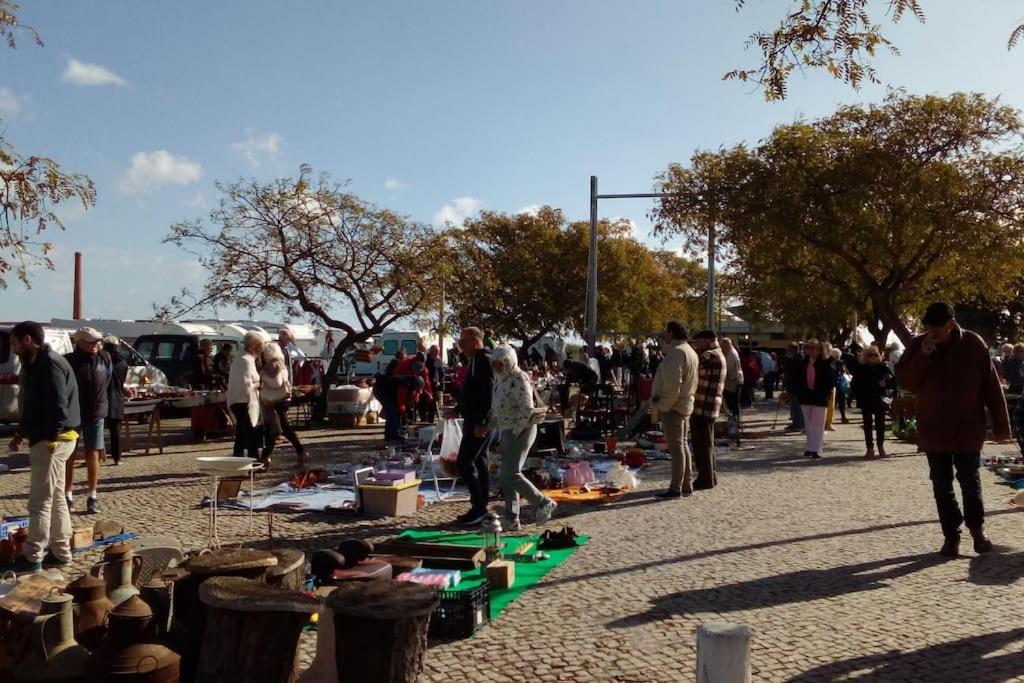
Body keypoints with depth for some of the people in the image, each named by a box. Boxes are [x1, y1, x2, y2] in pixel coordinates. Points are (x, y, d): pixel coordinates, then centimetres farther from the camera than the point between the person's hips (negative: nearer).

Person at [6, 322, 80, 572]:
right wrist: (21, 433, 15)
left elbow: (58, 407, -23)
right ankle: (61, 551, 22)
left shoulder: (50, 364, -17)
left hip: (53, 441, -10)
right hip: (46, 439, 10)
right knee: (56, 498, 14)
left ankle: (32, 557, 4)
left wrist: (49, 439, -22)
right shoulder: (35, 364, 16)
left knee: (40, 501, -3)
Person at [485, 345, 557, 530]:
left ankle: (543, 503, 3)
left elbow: (527, 409, -22)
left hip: (521, 431, -9)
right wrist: (488, 426, 11)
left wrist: (515, 432, -19)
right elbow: (495, 408, 21)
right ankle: (511, 519, 16)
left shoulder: (519, 379, -16)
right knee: (506, 477, 10)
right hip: (507, 431, 9)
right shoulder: (500, 379, 12)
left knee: (512, 475, -12)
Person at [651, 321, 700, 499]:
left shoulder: (676, 352, -17)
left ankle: (676, 488, -3)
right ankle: (687, 486, 22)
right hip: (685, 404, 10)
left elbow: (672, 384, -24)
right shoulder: (690, 351, 16)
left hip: (673, 406, -10)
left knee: (676, 446, -7)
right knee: (682, 445, 16)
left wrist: (663, 406, -16)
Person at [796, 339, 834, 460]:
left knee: (817, 425, -4)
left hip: (820, 398, -5)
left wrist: (826, 394, -11)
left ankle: (816, 450, -1)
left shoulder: (824, 364, -9)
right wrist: (800, 392, 3)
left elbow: (830, 381, -7)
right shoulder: (803, 363, 4)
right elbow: (799, 378, 11)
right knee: (808, 425, 12)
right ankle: (811, 448, 22)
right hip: (806, 397, 5)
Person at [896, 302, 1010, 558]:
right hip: (933, 430, 2)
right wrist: (922, 357, -19)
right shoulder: (919, 345, -2)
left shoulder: (974, 344, -6)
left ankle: (977, 527, 31)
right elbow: (904, 381, -4)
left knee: (970, 482, 7)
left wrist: (1000, 425, -3)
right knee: (942, 485, 7)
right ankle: (951, 535, 19)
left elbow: (992, 387, -3)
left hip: (968, 429, -1)